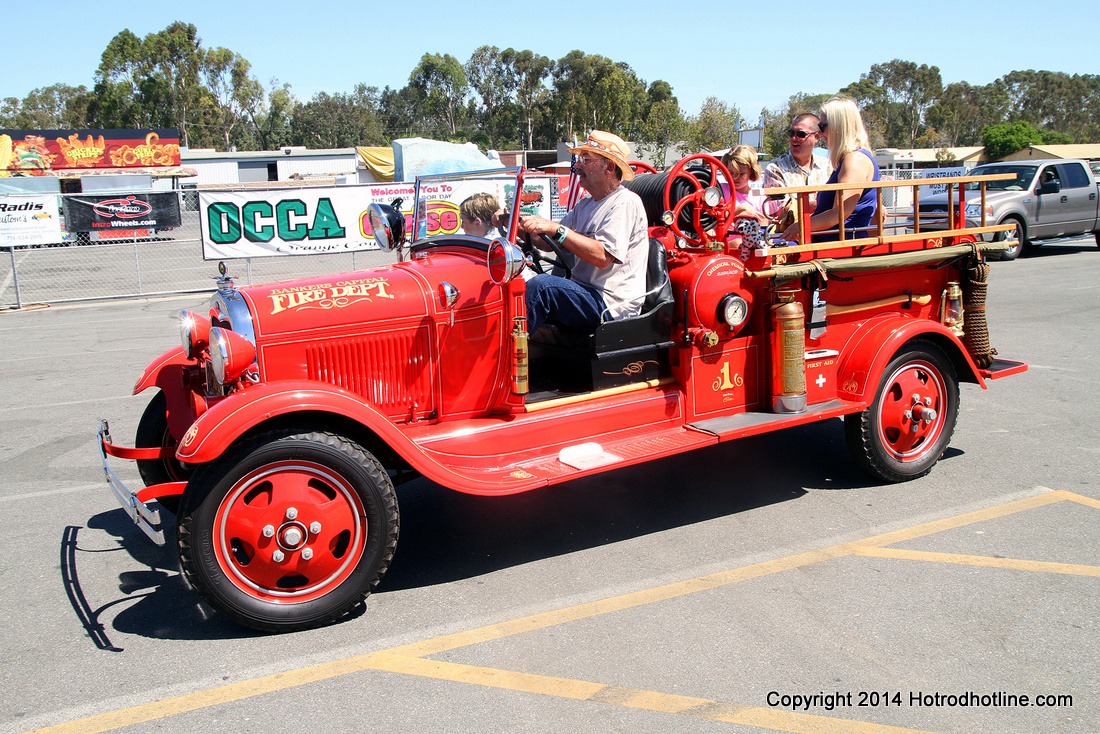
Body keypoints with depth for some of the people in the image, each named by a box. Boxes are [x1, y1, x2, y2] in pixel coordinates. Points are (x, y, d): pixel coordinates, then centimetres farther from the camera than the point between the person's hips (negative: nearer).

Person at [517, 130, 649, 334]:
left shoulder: (625, 203, -10)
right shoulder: (585, 205, 18)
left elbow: (602, 256, -24)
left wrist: (556, 229, -25)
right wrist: (518, 225, -3)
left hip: (611, 306, -9)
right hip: (587, 295, 9)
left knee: (541, 286, -28)